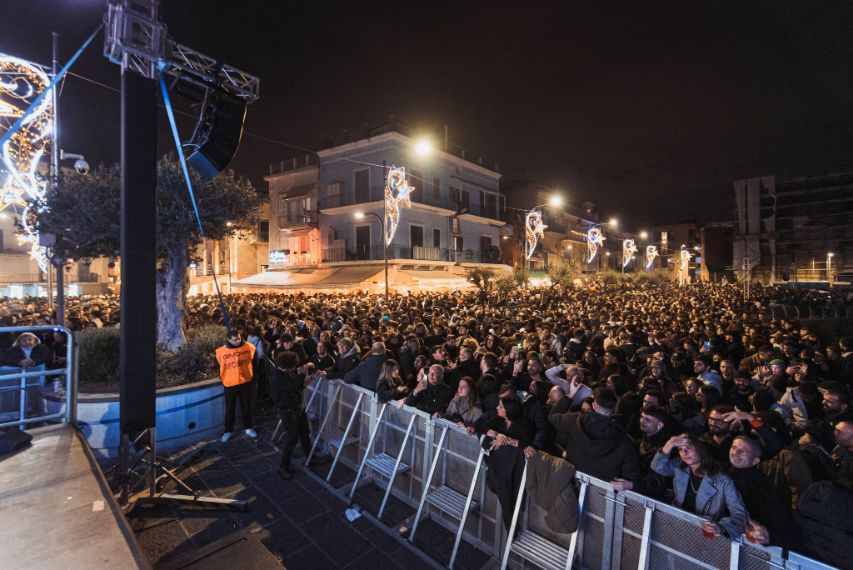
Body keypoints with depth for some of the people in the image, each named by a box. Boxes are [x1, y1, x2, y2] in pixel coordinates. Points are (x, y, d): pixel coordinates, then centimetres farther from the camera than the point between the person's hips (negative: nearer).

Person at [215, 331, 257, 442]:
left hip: (245, 382, 1)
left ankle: (248, 428, 31)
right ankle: (228, 431, 29)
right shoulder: (221, 351, -12)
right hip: (229, 384, -1)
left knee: (246, 407, 15)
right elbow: (218, 367, 4)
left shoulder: (248, 347, -9)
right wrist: (223, 379, 11)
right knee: (230, 409, 13)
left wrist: (252, 376, 11)